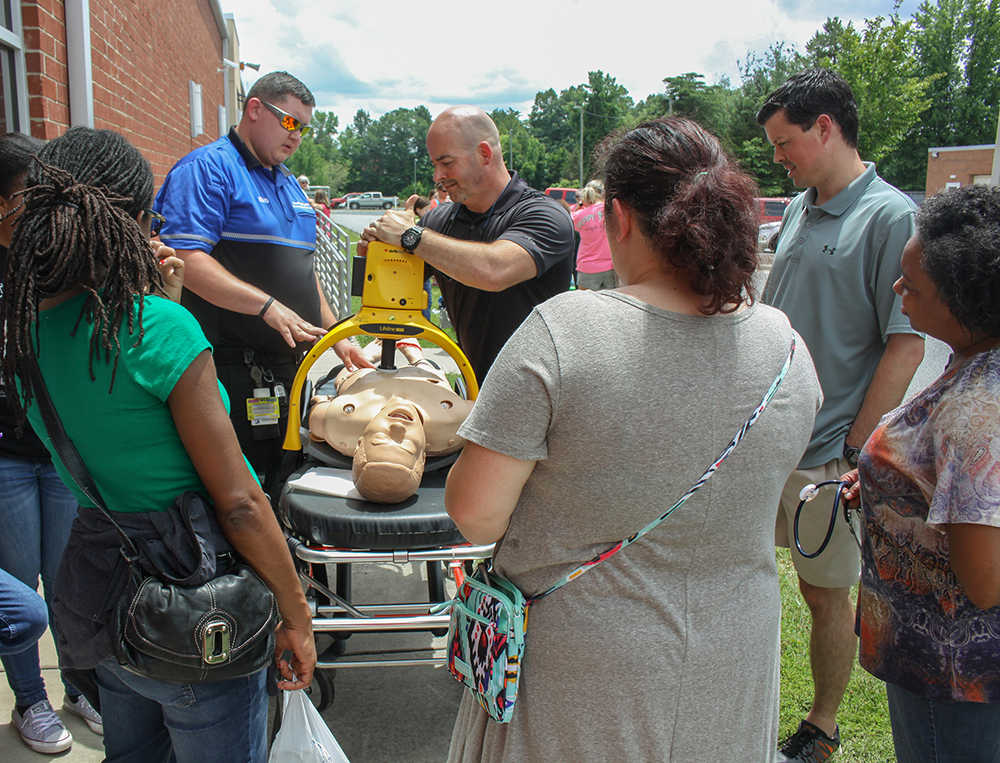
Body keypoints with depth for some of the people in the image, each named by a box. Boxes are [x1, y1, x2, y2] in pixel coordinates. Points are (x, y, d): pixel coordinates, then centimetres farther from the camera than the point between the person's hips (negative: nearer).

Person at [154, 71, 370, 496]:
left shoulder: (289, 184, 21)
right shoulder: (208, 167, -6)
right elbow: (185, 259, -19)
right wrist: (268, 306, -25)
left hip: (288, 368, 8)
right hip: (233, 370, -8)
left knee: (283, 485, 13)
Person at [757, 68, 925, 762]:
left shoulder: (891, 216, -13)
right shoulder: (799, 209, 9)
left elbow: (907, 345, -15)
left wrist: (853, 451, -16)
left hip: (826, 453, -7)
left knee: (826, 594, 8)